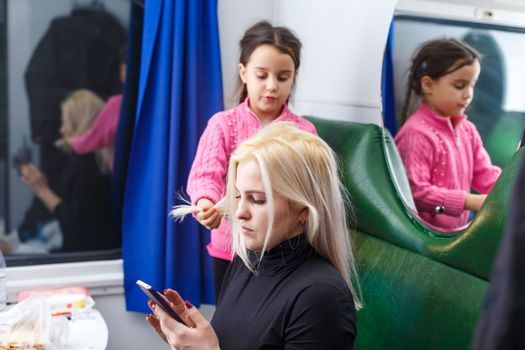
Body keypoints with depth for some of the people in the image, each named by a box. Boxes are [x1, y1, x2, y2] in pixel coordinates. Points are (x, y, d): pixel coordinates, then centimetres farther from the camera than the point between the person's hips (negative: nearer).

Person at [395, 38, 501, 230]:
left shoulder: (467, 129, 12)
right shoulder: (417, 134, -16)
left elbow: (485, 174, 13)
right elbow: (415, 191, -20)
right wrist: (470, 201, -20)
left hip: (458, 228, 8)